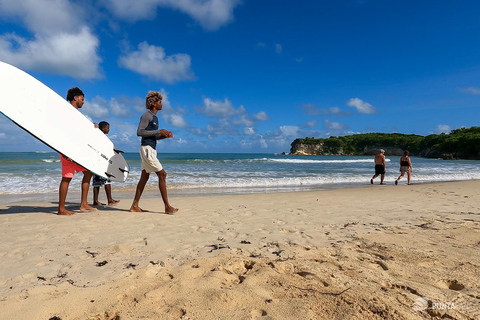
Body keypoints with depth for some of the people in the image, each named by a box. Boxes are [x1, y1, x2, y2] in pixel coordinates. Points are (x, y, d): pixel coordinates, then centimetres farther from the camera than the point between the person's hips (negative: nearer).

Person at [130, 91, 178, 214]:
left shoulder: (155, 117, 20)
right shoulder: (146, 115, -8)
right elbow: (139, 132, -18)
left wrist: (165, 135, 7)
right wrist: (159, 131, -18)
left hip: (151, 149, 10)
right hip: (147, 149, -10)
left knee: (144, 177, 10)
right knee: (162, 174, -11)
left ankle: (135, 205, 16)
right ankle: (167, 206, -8)